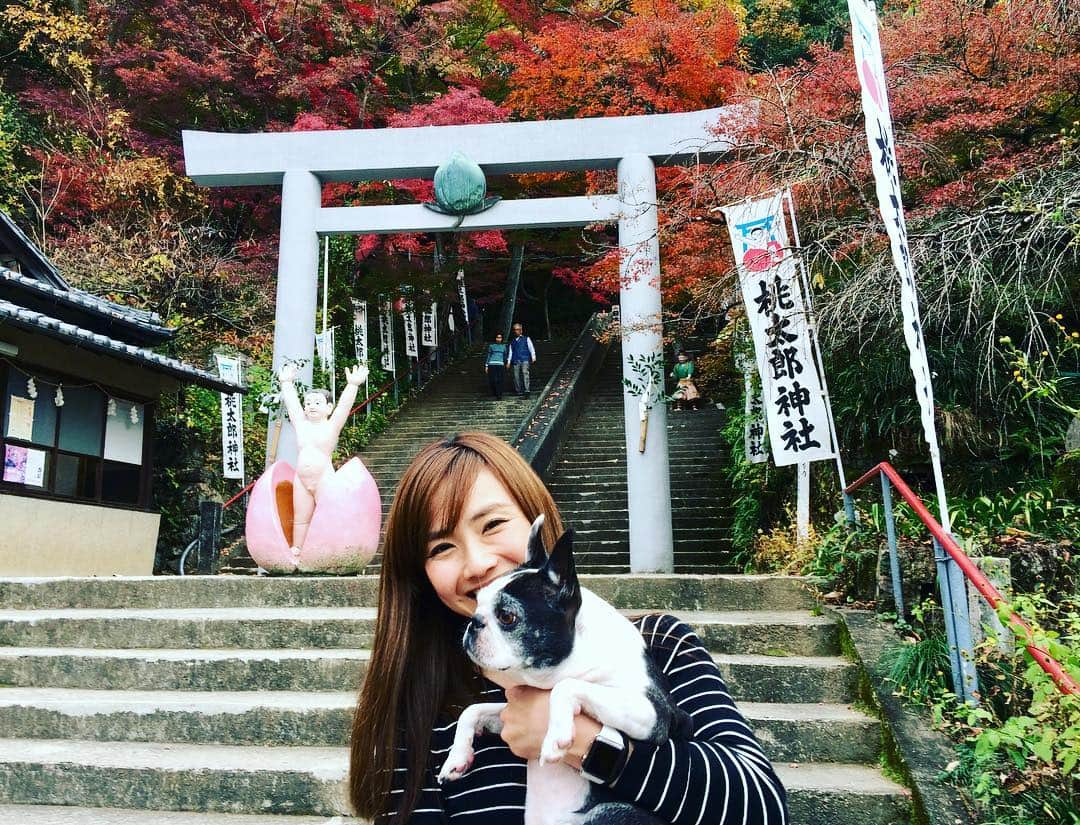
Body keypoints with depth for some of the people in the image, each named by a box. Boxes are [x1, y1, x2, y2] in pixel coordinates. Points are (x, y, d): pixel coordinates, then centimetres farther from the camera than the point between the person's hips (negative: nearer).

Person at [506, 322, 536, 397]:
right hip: (515, 361, 3)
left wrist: (533, 357, -5)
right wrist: (508, 362, 15)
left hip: (525, 360, -3)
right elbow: (510, 352, 22)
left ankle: (526, 390, -29)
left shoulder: (526, 338, 14)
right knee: (516, 376, -4)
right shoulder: (512, 341, 22)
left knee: (525, 373, -22)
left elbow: (531, 348, 8)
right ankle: (518, 391, 5)